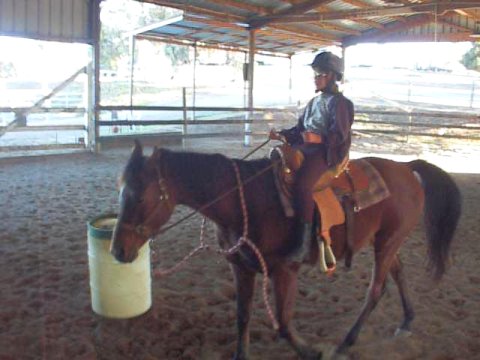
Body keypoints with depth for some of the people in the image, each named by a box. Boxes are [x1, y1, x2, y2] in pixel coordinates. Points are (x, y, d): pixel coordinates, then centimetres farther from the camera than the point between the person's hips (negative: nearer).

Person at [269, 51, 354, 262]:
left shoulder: (338, 102, -4)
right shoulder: (315, 101, 21)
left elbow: (339, 134, -13)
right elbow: (300, 128, 21)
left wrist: (319, 138, -29)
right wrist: (282, 135, 5)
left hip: (327, 152, -9)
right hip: (307, 147, 10)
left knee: (302, 182, -32)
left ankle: (303, 237, -30)